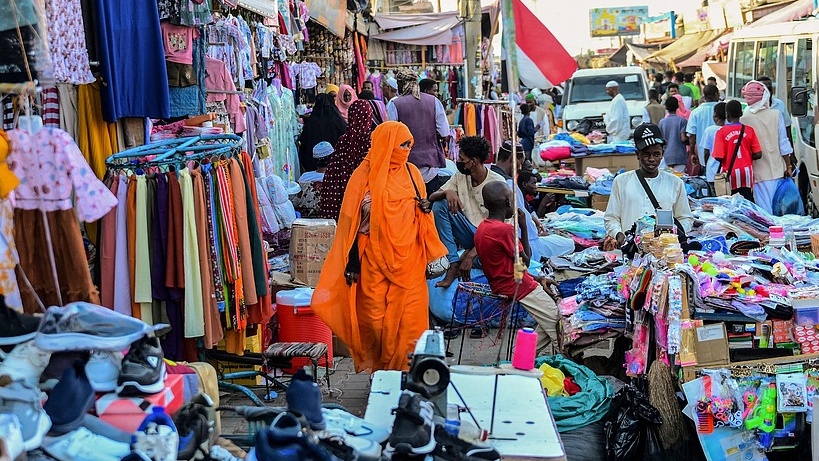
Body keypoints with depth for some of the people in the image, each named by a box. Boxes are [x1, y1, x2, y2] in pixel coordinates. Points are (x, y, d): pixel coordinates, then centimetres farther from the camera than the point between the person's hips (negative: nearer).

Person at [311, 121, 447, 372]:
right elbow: (352, 221, -3)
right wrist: (352, 264, -5)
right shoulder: (365, 176, -4)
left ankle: (406, 368, 14)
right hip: (375, 260, -3)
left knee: (409, 316, 1)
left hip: (408, 258, 3)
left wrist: (425, 208, -5)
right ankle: (379, 369, 20)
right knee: (376, 317, 4)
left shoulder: (411, 173, 8)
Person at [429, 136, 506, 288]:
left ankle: (468, 254, -2)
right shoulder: (460, 177, 0)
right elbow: (431, 197, -3)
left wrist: (471, 255, -29)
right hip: (469, 233, 5)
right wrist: (447, 192, -29)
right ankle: (454, 263, -21)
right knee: (439, 205, -18)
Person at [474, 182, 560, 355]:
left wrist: (536, 278, 10)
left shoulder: (482, 228, 6)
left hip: (499, 284, 10)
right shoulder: (504, 229, -22)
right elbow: (525, 260, -11)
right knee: (557, 325, -2)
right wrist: (524, 227, -5)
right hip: (518, 287, -9)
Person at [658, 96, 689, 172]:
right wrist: (689, 139, 7)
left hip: (667, 157, 3)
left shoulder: (662, 122, 3)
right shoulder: (682, 121, -6)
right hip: (680, 157, -3)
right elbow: (683, 138, -12)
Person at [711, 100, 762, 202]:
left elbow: (719, 157, -12)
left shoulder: (721, 132, -9)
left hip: (730, 173, -2)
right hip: (746, 171, 2)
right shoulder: (749, 130, -2)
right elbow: (758, 154, -2)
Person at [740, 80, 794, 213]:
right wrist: (788, 166, 11)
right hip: (777, 170, 2)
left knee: (764, 209, 3)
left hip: (758, 172, -2)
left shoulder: (743, 119, -10)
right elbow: (783, 144, 1)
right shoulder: (776, 115, -4)